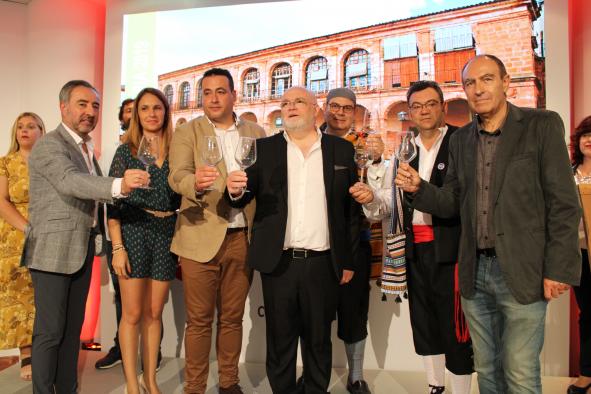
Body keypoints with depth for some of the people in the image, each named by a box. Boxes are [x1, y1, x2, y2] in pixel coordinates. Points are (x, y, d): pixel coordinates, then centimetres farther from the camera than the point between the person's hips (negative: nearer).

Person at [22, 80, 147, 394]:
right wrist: (119, 185, -47)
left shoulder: (86, 149, 15)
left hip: (82, 250, 8)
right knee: (50, 330, 0)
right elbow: (70, 181, -31)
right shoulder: (49, 145, -12)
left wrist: (97, 239, 12)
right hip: (53, 250, -8)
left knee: (73, 327, 14)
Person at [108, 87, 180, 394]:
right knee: (132, 313, 1)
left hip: (167, 235, 3)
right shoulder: (126, 150, 2)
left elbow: (180, 199, 11)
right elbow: (113, 202, -3)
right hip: (133, 232, -2)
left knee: (154, 312, 10)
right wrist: (117, 247, -11)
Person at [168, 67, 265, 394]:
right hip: (201, 238, -2)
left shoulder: (256, 133, 10)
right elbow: (177, 176, -13)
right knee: (199, 320, 5)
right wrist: (195, 183, -35)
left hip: (242, 238, 3)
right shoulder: (187, 132, 2)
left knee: (232, 318, 13)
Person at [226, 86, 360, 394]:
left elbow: (351, 209, 4)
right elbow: (245, 198, 2)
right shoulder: (264, 148, 7)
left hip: (323, 264, 0)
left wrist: (349, 261, 2)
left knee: (319, 339, 13)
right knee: (280, 339, 12)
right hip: (278, 263, 0)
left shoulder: (341, 150, 5)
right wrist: (236, 190, -22)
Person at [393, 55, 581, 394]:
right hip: (475, 273, 5)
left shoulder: (542, 125, -4)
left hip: (522, 273, -4)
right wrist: (418, 188, -7)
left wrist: (559, 269, -11)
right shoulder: (461, 139, 11)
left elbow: (564, 204, -7)